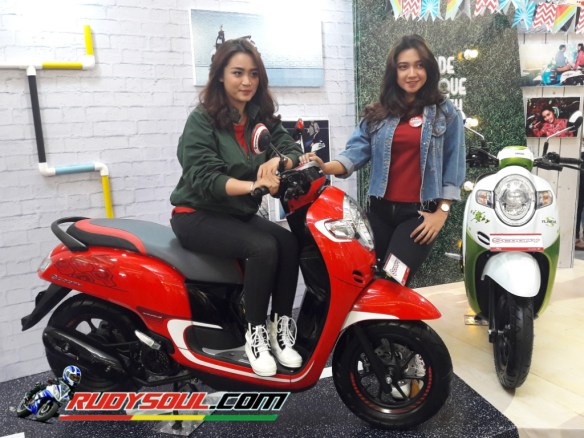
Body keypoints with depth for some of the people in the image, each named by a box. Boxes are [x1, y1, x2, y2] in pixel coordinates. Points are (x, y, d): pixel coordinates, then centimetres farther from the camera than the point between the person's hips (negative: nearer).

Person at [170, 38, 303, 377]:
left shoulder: (263, 118, 8)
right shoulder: (202, 120, -10)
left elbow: (293, 149, -6)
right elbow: (202, 176, -21)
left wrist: (277, 163, -30)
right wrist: (253, 185, -37)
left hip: (241, 214, 6)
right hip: (198, 215, -5)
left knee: (290, 243, -21)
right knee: (264, 248, -29)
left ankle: (282, 326, -10)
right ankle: (255, 332, -12)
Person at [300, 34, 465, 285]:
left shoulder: (446, 112, 3)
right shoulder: (378, 114, 10)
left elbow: (453, 165, 1)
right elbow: (357, 150, -2)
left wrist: (441, 212, -6)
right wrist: (326, 167, -22)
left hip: (420, 213, -3)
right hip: (380, 209, 4)